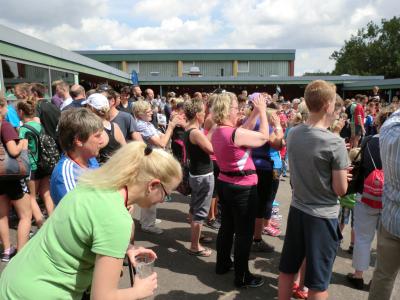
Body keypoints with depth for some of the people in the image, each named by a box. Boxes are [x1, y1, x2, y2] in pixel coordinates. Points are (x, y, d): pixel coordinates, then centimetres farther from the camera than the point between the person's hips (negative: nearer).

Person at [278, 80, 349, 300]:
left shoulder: (293, 134, -2)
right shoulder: (335, 143, -20)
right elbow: (340, 190, -15)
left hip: (297, 209, 6)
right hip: (323, 215, -6)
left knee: (287, 268, 20)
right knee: (318, 281, 11)